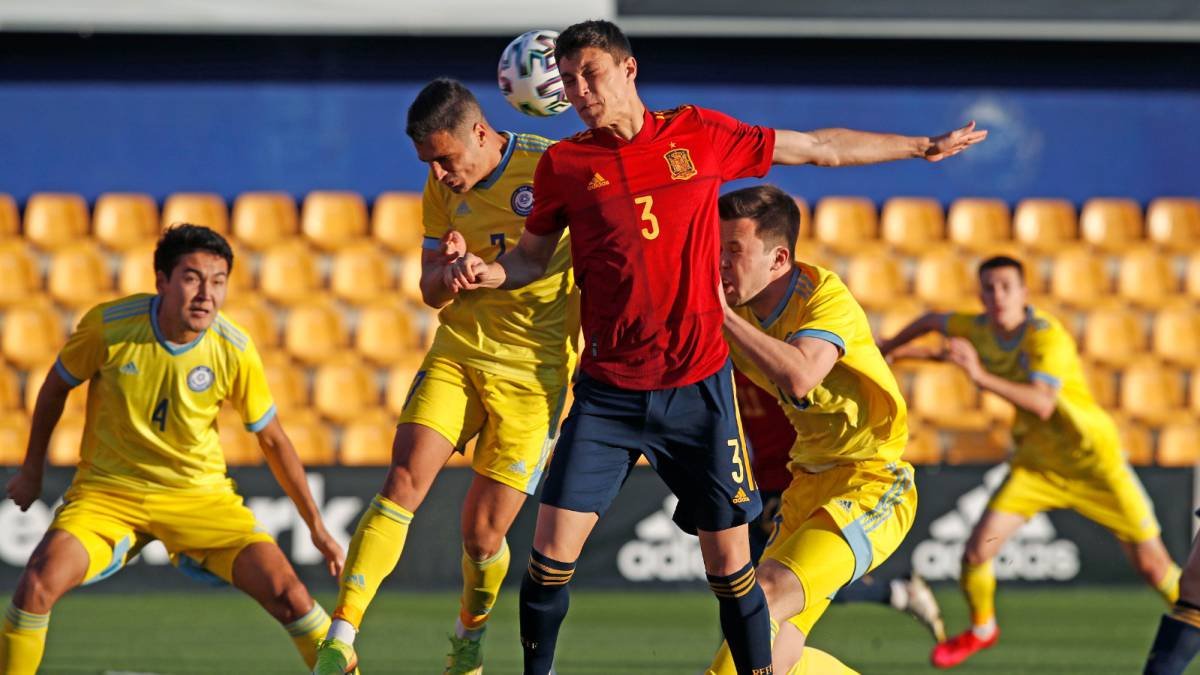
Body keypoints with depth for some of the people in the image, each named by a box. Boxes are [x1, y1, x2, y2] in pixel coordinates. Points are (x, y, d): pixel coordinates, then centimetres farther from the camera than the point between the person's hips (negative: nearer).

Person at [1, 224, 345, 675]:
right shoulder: (108, 325, -16)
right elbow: (56, 386, 4)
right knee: (39, 583, -25)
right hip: (107, 491, -1)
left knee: (284, 589, -17)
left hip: (200, 495, 1)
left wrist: (316, 527, 4)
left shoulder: (234, 351, -13)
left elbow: (272, 440, 2)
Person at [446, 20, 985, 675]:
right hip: (607, 393, 0)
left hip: (699, 388, 0)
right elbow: (533, 256, 12)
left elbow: (818, 147, 12)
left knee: (730, 563, 2)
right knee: (553, 550, -8)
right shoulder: (564, 163, 1)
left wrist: (923, 147, 18)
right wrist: (488, 272, -11)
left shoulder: (700, 134, 2)